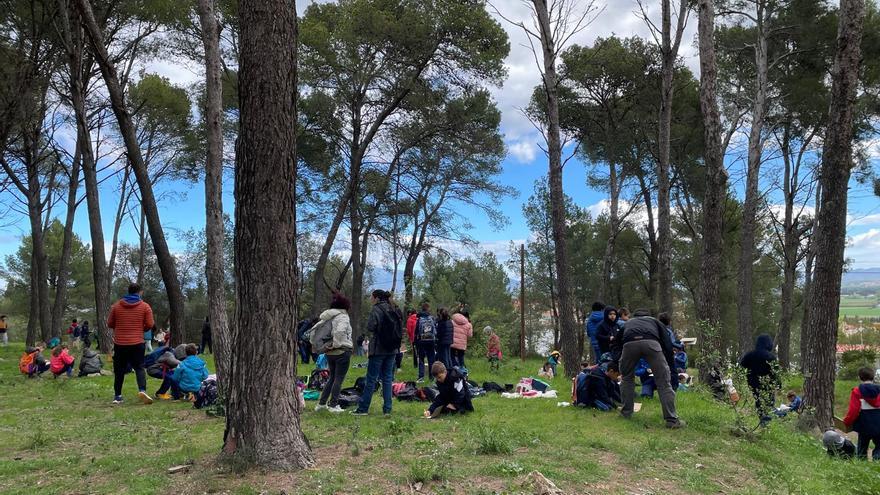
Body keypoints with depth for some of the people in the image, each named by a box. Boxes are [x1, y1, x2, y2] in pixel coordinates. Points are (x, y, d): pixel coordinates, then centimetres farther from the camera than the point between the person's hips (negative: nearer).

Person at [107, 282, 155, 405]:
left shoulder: (116, 305, 3)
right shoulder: (145, 306, -3)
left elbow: (110, 324, 7)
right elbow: (150, 324, -5)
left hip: (119, 343, 2)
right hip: (137, 343, -2)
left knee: (119, 370, 13)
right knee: (139, 367, 3)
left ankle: (117, 396, 15)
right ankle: (142, 390, -18)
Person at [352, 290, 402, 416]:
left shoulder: (376, 310, -9)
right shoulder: (393, 311, 11)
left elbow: (370, 328, -17)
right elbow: (400, 329, 12)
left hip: (378, 349, -6)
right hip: (392, 349, 6)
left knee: (371, 379, -1)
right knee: (387, 378, 9)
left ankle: (363, 408, 4)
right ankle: (387, 409, 8)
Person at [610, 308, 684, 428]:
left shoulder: (628, 323, 44)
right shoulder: (654, 321, 41)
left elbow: (615, 343, 34)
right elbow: (667, 343, 27)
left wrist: (616, 363, 30)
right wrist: (668, 364, 30)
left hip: (629, 344, 1)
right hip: (651, 342, -1)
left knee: (627, 378, 26)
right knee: (663, 383, 7)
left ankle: (626, 413, 31)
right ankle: (671, 420, 4)